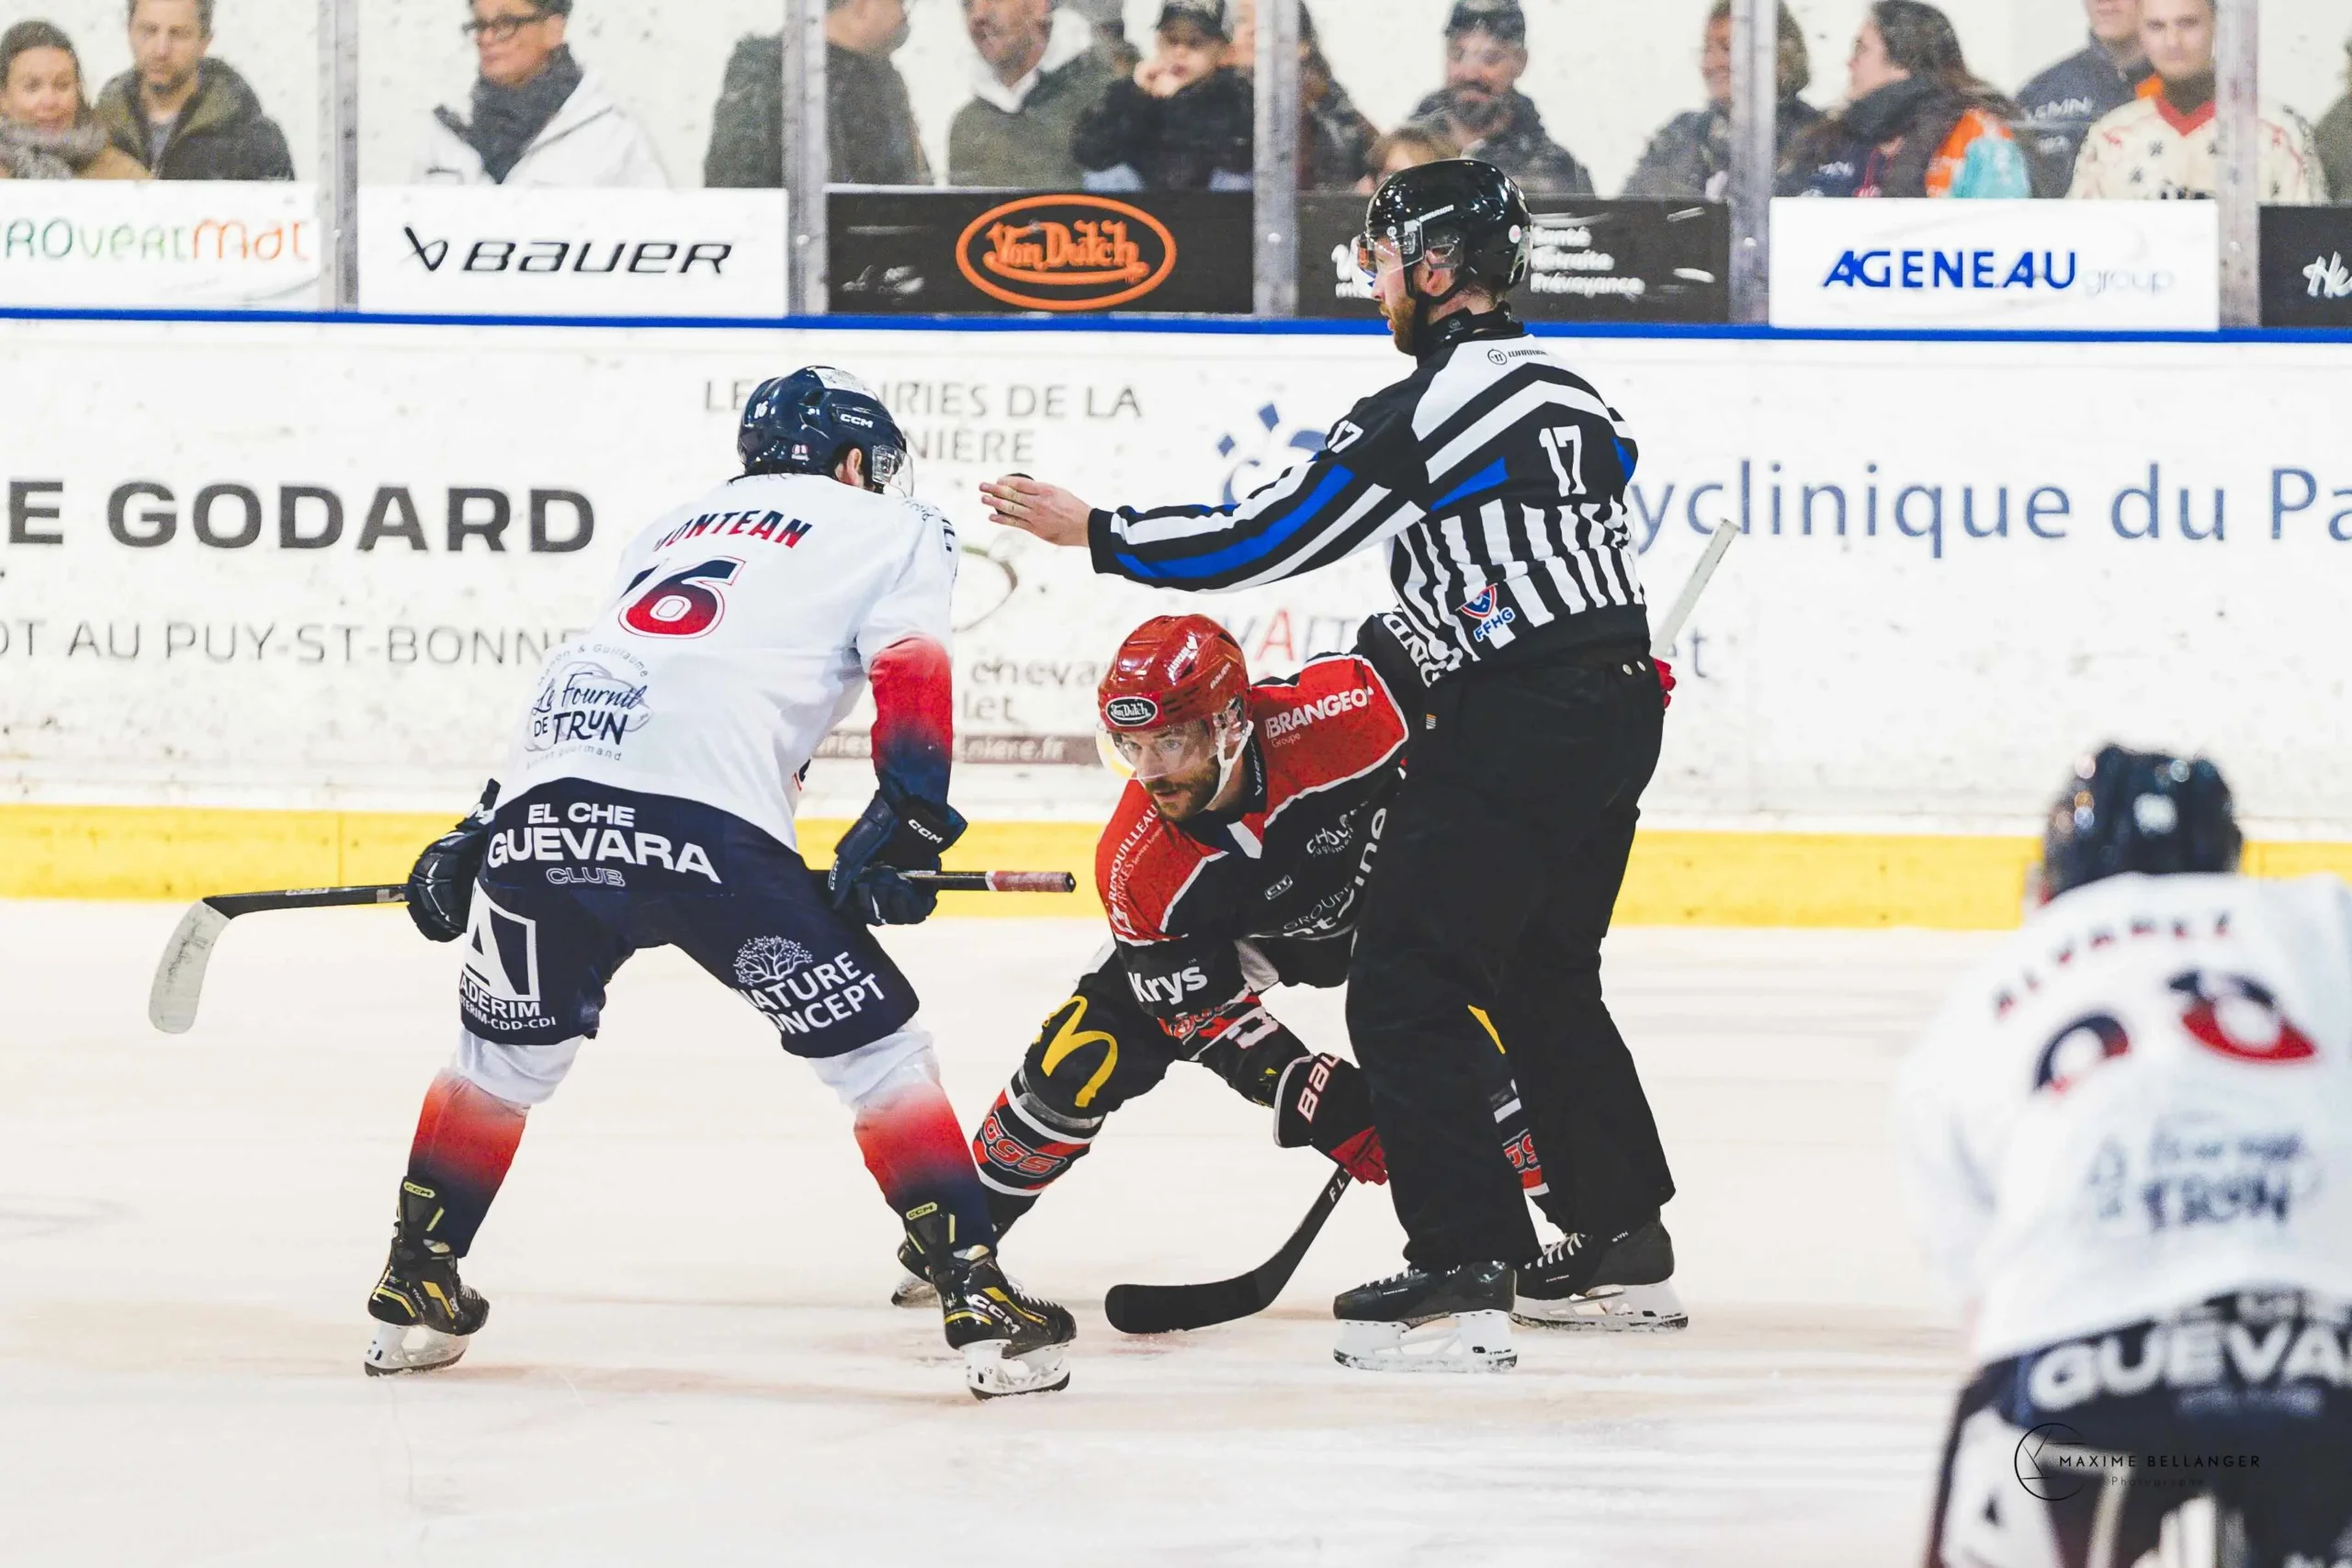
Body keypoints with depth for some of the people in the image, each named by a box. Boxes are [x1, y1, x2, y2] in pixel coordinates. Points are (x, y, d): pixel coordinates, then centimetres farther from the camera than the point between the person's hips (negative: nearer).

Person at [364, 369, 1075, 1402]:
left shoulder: (674, 530, 36)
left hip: (543, 799, 5)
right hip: (703, 815, -5)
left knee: (509, 1048, 27)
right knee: (871, 1043, 5)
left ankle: (414, 1288, 33)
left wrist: (478, 833, 36)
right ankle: (977, 1301, -2)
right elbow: (911, 672, 2)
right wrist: (907, 831, 1)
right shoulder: (890, 530, 20)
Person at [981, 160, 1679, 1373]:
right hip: (1620, 710, 9)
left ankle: (1465, 1271, -13)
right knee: (1543, 979, 23)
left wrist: (1096, 534, -2)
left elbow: (1263, 540, -12)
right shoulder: (1571, 396, 14)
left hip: (1515, 727, -9)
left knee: (1408, 988, -5)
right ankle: (1624, 1241, 28)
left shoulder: (1421, 414, -13)